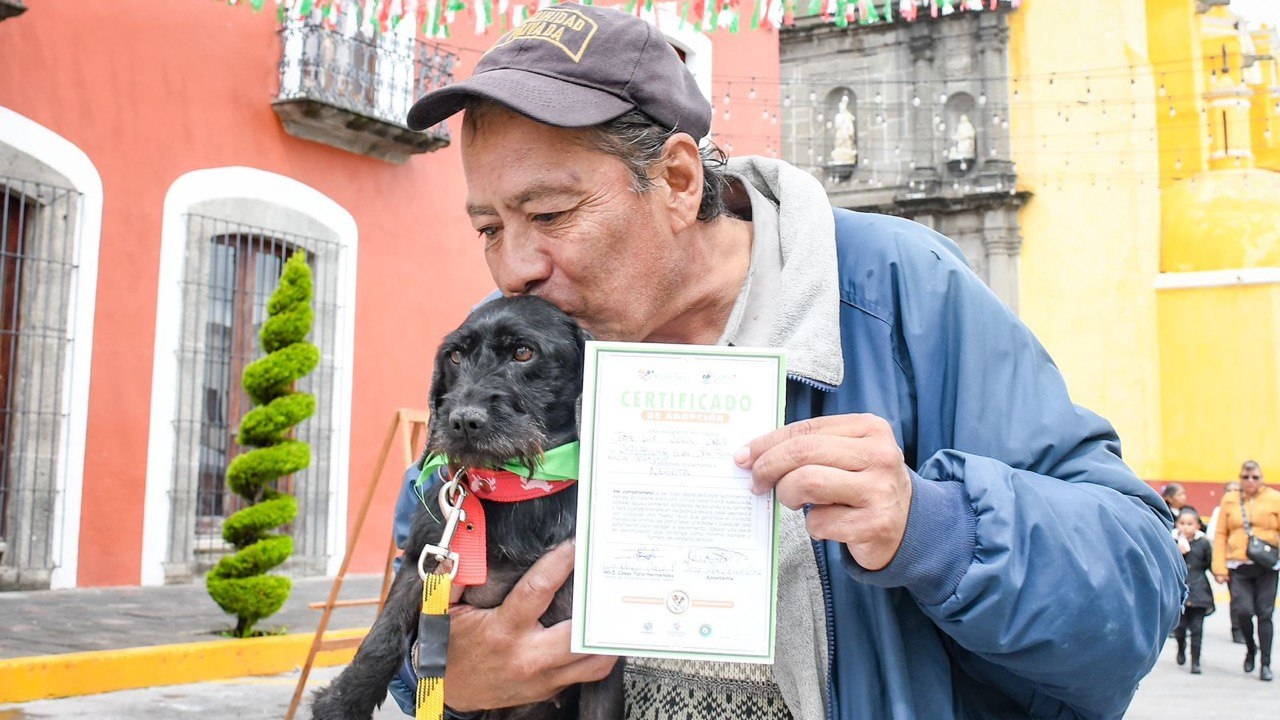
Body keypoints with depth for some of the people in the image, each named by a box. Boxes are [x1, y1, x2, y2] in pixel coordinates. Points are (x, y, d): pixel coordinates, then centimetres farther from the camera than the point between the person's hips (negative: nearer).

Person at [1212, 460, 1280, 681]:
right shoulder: (1229, 500, 6)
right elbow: (1220, 535, 4)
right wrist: (1219, 567, -2)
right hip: (1238, 566, 1)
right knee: (1242, 611, -9)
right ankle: (1251, 648, 21)